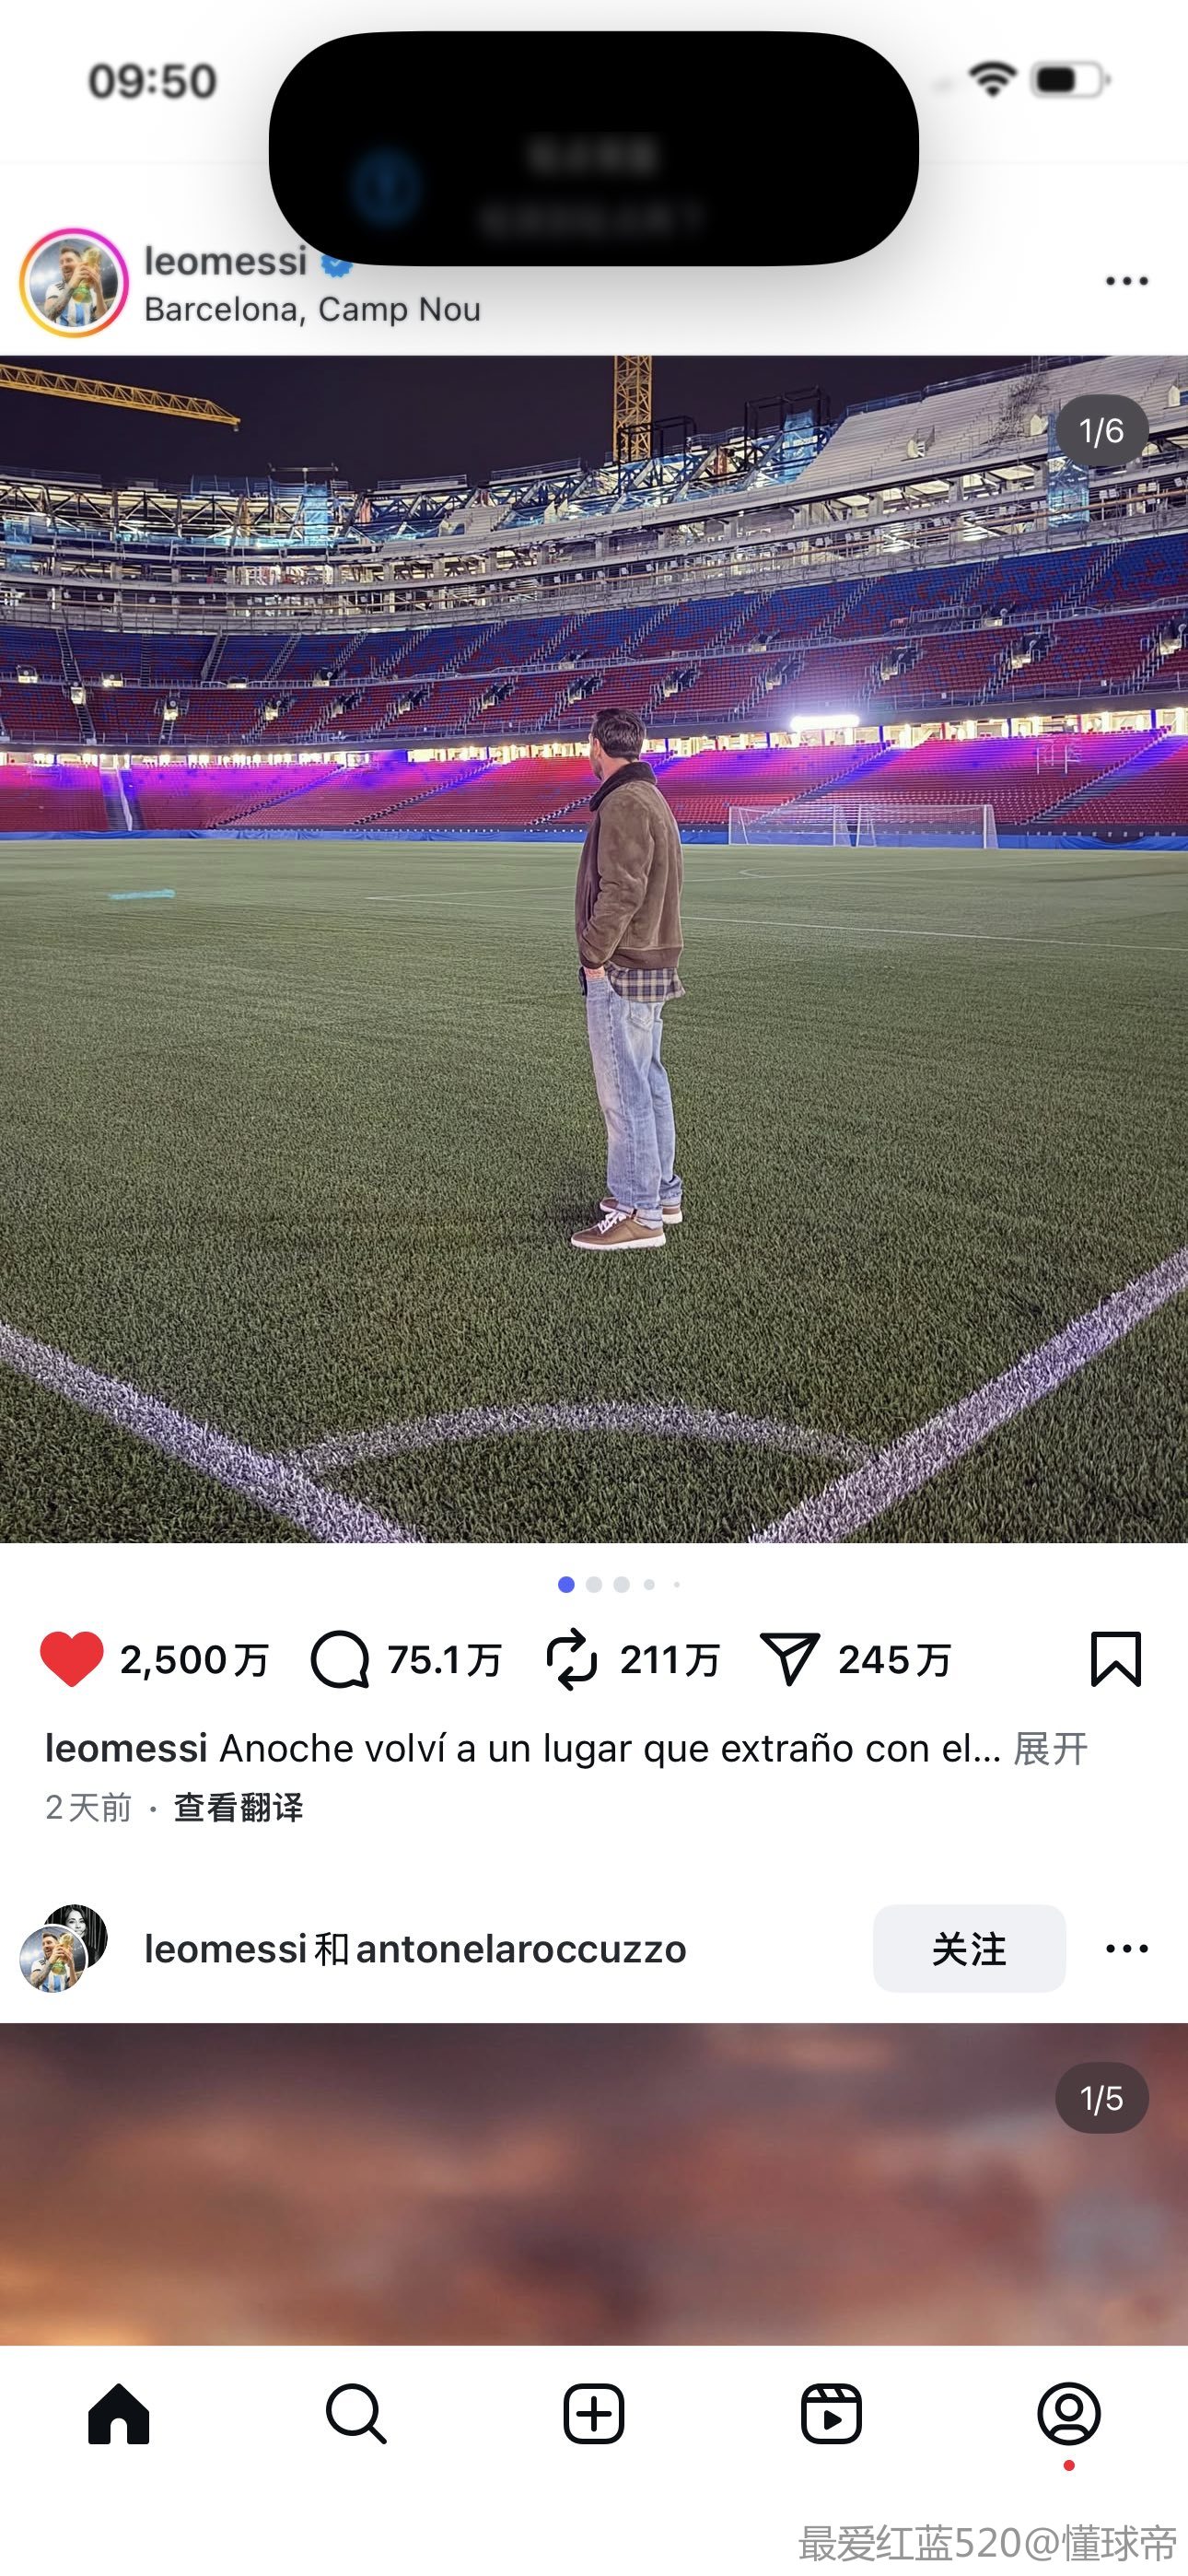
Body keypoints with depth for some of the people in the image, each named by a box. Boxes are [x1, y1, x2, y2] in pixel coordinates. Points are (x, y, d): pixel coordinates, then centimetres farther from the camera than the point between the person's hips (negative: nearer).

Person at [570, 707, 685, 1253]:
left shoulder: (624, 805, -17)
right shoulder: (652, 798, 16)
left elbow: (621, 891, -24)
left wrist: (594, 955, -16)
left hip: (621, 971, -11)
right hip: (654, 964, 11)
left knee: (624, 1091, -7)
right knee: (648, 1084, 17)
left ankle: (638, 1214, -4)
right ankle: (661, 1193, 26)